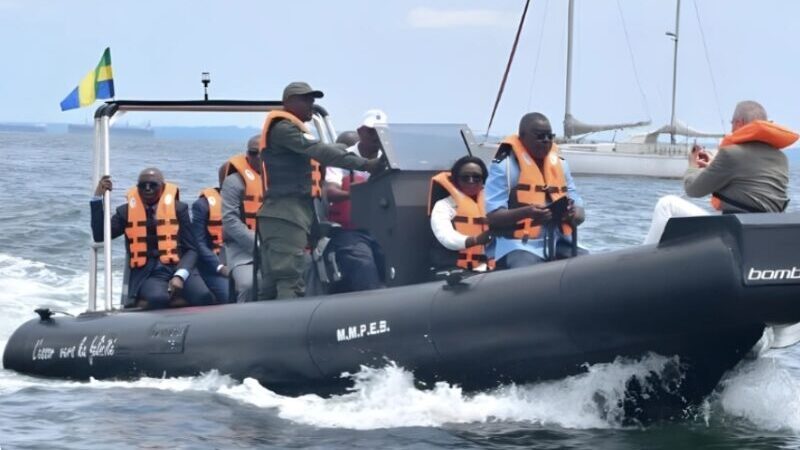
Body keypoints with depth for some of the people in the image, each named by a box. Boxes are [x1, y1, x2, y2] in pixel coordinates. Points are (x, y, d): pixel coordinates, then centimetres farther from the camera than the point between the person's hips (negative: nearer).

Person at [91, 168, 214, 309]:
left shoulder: (178, 208, 9)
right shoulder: (126, 211, 13)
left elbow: (190, 249, 6)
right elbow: (99, 235, 4)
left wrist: (179, 275, -14)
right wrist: (98, 197, -2)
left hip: (178, 268, 1)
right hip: (147, 274, -1)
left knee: (204, 296, -30)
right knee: (158, 298, -37)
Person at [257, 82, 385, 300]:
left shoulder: (287, 129, 26)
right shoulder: (283, 128, -9)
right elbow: (322, 152, -21)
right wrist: (365, 164, -25)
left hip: (285, 215, 11)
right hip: (286, 216, -11)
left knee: (273, 286, 8)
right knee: (290, 285, -18)